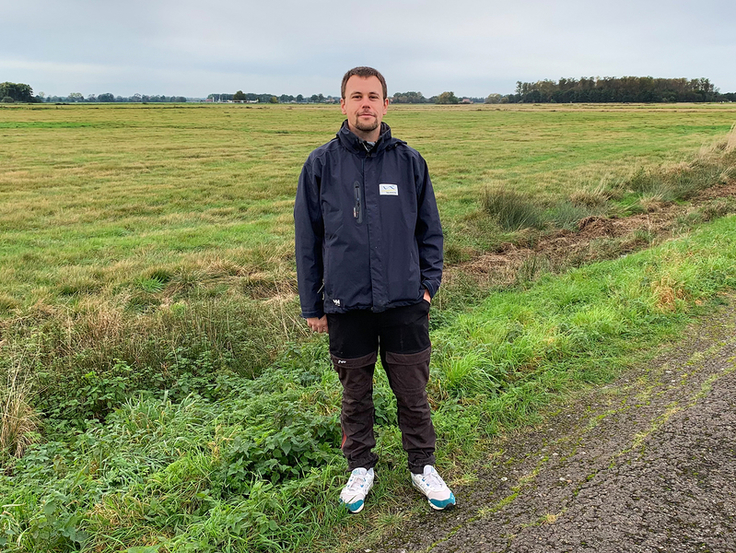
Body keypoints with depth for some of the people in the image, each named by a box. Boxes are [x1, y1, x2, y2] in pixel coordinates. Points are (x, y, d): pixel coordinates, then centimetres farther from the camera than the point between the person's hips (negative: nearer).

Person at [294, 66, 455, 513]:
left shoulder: (410, 162, 3)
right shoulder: (321, 164, 1)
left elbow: (430, 230, 10)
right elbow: (308, 239, 4)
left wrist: (429, 284, 0)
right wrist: (312, 305, 4)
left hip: (404, 302, 1)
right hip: (346, 304, 0)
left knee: (414, 392, 10)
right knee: (355, 393, 14)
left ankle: (423, 467, 31)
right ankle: (360, 467, 34)